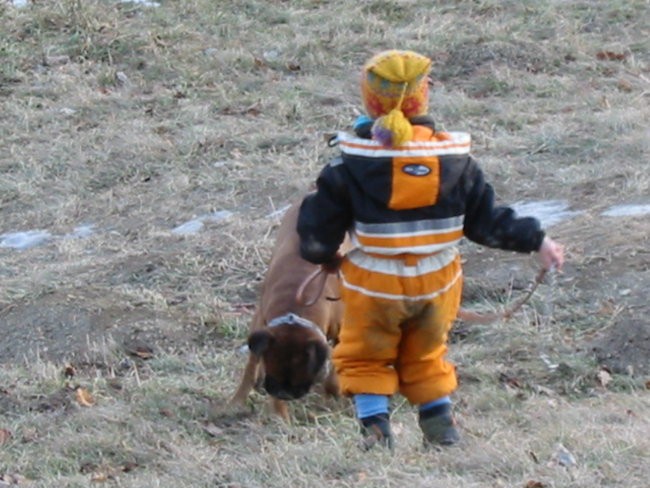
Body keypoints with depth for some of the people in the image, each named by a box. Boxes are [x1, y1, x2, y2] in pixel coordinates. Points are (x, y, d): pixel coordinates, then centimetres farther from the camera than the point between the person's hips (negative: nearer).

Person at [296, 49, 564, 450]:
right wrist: (537, 241, 9)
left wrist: (325, 257, 12)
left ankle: (376, 426, 1)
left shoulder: (352, 166, -13)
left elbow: (319, 226, -8)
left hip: (373, 284, -3)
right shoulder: (455, 159, -7)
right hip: (436, 282, 3)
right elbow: (487, 220, -2)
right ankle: (441, 425, 23)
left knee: (365, 358, 15)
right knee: (427, 357, 23)